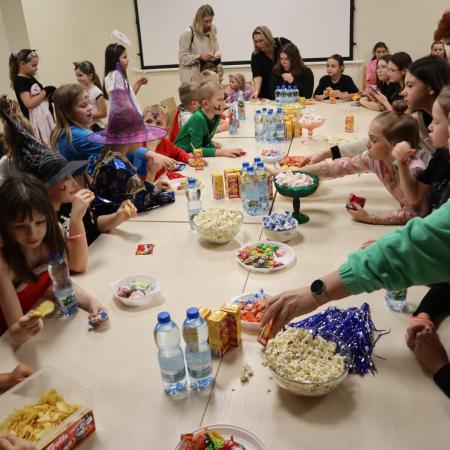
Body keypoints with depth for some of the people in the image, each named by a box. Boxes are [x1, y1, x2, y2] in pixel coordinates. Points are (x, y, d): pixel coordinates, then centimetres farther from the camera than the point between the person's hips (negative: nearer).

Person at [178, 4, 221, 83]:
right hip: (192, 78, -5)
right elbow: (182, 58, -10)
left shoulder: (212, 32, 8)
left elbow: (217, 49, 18)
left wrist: (217, 56, -7)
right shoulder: (188, 34, -9)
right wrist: (199, 56, -22)